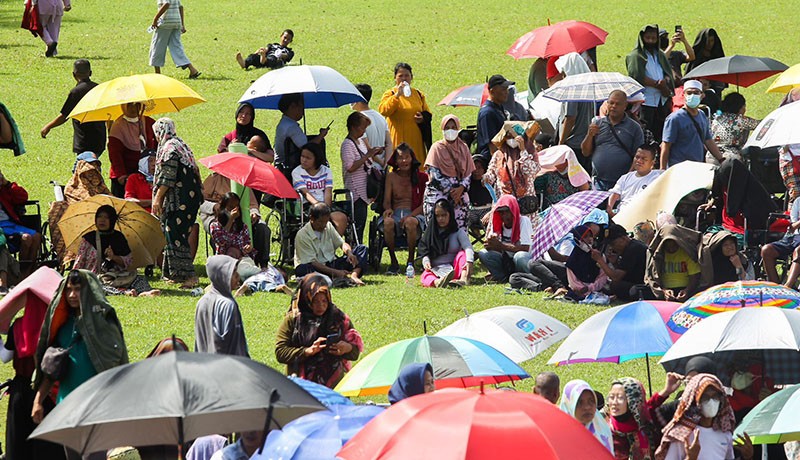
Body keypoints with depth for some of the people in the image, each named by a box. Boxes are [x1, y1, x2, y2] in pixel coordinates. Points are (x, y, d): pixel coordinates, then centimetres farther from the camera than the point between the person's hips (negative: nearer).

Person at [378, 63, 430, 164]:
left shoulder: (418, 94, 14)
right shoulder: (390, 94, 2)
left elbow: (427, 113, 22)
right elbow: (383, 111, -16)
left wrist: (423, 118, -2)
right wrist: (397, 95, -21)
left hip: (416, 140, 4)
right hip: (398, 139, -4)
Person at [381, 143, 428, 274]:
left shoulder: (421, 177, 8)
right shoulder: (391, 177, 15)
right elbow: (386, 201, 10)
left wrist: (410, 216, -16)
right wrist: (388, 209, -16)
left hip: (415, 214, -2)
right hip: (396, 213, 2)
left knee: (410, 222, -40)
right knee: (388, 222, -37)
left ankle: (410, 261, -22)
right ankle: (393, 262, -22)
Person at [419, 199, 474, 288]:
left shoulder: (458, 232, 7)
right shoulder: (431, 233, 14)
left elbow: (468, 247, -10)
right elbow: (425, 252, 9)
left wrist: (469, 262, -32)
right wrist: (426, 261, -16)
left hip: (454, 270, 0)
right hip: (435, 270, 0)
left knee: (462, 254, -26)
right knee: (424, 277, -32)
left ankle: (464, 279, -50)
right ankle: (437, 282, -68)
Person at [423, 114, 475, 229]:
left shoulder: (463, 148, 13)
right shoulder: (437, 148, 3)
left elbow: (468, 173, 10)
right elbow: (435, 174, -5)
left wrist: (461, 188, -9)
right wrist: (450, 192, -9)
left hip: (459, 193, 3)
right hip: (439, 193, -3)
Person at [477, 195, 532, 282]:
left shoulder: (523, 221, -11)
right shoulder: (498, 224, 4)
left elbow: (526, 248, -21)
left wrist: (501, 246, -24)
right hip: (506, 261, 5)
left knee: (520, 256, -39)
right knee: (483, 254, -16)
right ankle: (505, 278, -19)